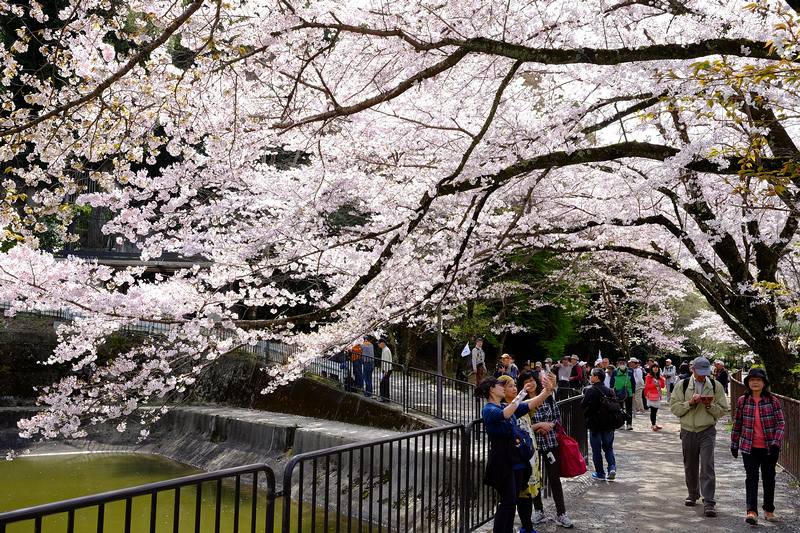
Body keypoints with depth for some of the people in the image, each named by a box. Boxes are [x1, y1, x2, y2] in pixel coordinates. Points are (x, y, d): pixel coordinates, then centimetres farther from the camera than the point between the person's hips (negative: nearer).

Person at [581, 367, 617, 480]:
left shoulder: (591, 391, -15)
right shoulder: (609, 390, 1)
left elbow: (583, 405, -8)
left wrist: (584, 397, 8)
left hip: (595, 424, -5)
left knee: (596, 450, 8)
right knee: (608, 448, 18)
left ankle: (600, 473, 14)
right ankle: (612, 468, -1)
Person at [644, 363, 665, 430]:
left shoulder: (659, 377, 15)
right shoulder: (649, 376, -3)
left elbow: (663, 386, 12)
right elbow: (646, 386, -9)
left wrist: (662, 379, -2)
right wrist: (654, 384, -18)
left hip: (658, 395, 6)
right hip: (652, 395, -6)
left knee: (655, 410, 9)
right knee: (652, 411, -7)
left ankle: (654, 424, 18)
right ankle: (653, 425, -4)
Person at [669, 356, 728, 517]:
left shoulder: (715, 386, 2)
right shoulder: (682, 385, 2)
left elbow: (722, 410, 4)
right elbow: (674, 408, -1)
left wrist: (710, 405, -15)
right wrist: (689, 403, -16)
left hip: (707, 430, -2)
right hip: (688, 430, 2)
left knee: (707, 465, -12)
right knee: (690, 466, 12)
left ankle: (709, 503, -10)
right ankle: (693, 494, 33)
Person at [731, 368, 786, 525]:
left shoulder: (772, 401, -3)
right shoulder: (742, 401, 0)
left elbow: (781, 423, -4)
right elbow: (737, 423, 8)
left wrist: (776, 442, -17)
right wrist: (734, 443, 10)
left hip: (769, 448, 0)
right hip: (749, 447, 0)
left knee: (769, 478, 13)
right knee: (751, 478, -7)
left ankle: (769, 509, 30)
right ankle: (752, 512, -10)